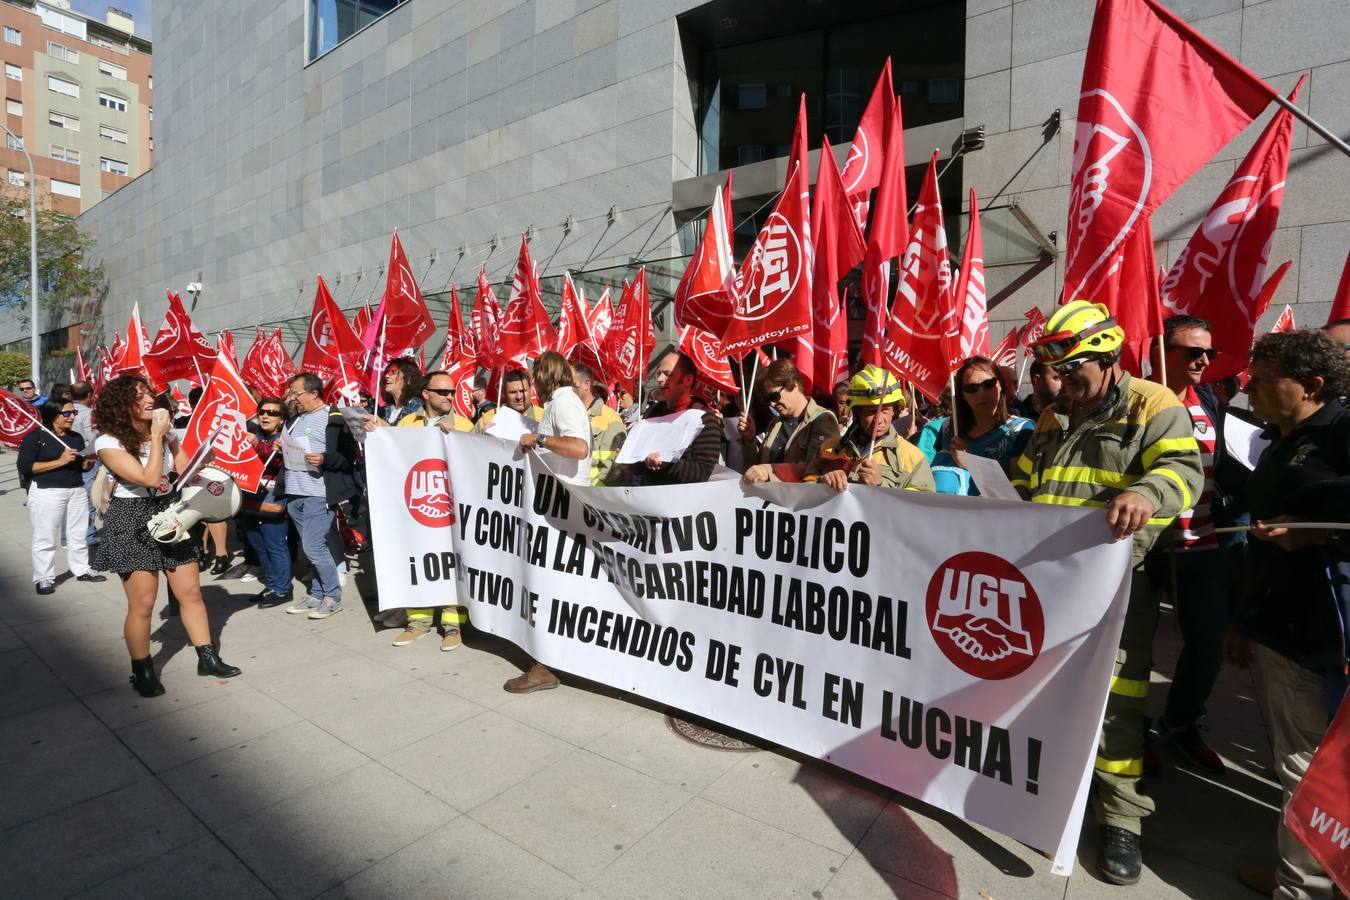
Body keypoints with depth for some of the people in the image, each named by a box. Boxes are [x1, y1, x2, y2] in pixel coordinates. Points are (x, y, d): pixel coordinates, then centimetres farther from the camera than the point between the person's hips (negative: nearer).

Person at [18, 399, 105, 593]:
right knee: (46, 538, 2)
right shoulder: (35, 437, -6)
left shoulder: (77, 437, 11)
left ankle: (81, 570, 23)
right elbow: (24, 467, -12)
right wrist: (60, 461, -19)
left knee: (79, 534, 12)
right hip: (46, 493, -5)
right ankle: (44, 578, 12)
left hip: (77, 491, 6)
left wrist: (89, 461, 0)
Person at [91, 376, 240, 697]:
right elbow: (149, 478, -22)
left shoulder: (164, 432, 5)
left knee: (191, 593, 7)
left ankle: (207, 658, 18)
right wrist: (156, 436, -18)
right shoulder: (109, 442, -12)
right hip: (132, 522, -5)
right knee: (142, 604, -1)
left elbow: (187, 471, 3)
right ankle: (142, 671, 19)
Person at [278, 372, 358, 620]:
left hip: (319, 494, -8)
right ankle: (316, 595, 22)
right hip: (293, 494, 8)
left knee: (313, 547, -9)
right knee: (312, 547, 13)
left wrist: (325, 459, -26)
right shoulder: (295, 418, 18)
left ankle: (333, 597, 5)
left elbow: (349, 456, -12)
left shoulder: (335, 418, -7)